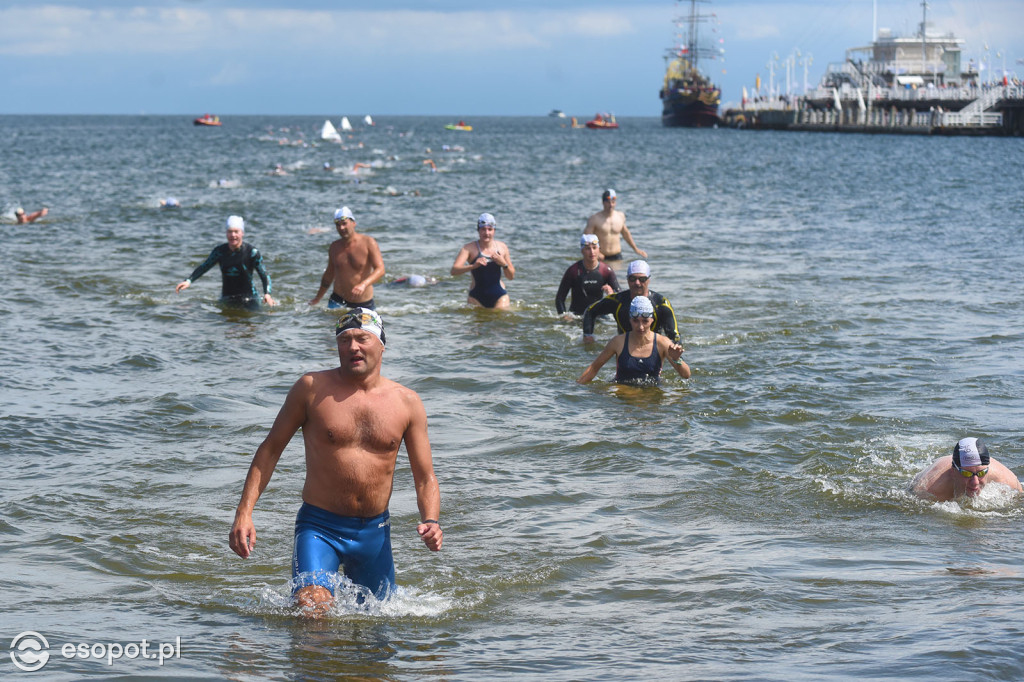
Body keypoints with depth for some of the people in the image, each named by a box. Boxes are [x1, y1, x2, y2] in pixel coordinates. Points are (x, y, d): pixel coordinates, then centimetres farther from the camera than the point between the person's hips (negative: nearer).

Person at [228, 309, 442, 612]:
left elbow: (425, 478, 6)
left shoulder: (407, 402, 2)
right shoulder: (312, 388, -5)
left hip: (375, 532, 3)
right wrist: (244, 513, -6)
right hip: (319, 527, -3)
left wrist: (431, 522, -15)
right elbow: (270, 449, 2)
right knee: (311, 610, -25)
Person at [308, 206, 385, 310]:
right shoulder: (335, 247, 8)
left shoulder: (368, 242, -6)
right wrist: (317, 298, 28)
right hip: (338, 301, 2)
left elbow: (380, 269, -16)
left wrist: (364, 284, -34)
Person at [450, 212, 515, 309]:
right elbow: (454, 271, -19)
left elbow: (511, 276, 10)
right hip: (477, 297, -1)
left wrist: (504, 264, -10)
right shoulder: (470, 248, -6)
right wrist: (473, 266, -35)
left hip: (498, 297, 2)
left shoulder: (502, 247, 5)